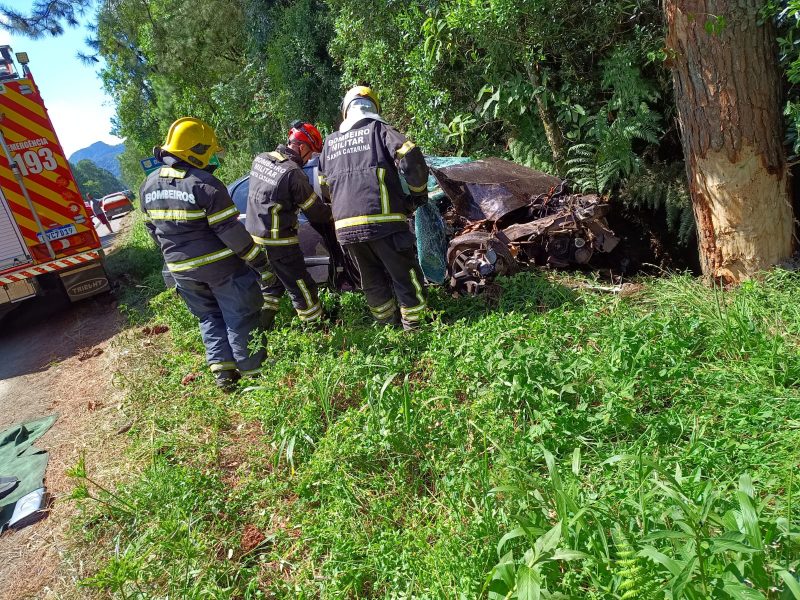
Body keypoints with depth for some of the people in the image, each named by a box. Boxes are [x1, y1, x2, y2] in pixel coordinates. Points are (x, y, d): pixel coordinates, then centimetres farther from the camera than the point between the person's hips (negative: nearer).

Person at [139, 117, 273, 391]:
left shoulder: (149, 185, 5)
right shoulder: (204, 184, -20)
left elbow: (153, 228, 14)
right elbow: (231, 230, -20)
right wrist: (260, 262, -14)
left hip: (182, 269, 7)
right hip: (220, 266, -7)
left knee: (209, 318, 20)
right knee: (240, 317, 7)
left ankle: (222, 371, 19)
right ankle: (252, 368, 15)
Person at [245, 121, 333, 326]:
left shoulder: (259, 159, 4)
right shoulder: (293, 173, -20)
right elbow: (315, 210, -10)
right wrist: (332, 220, 10)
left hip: (254, 235, 8)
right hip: (278, 242, -8)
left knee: (273, 281, 24)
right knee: (302, 288, 4)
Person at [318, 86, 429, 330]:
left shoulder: (330, 141, 18)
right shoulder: (379, 130, 3)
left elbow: (323, 183, 26)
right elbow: (410, 158, -11)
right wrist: (419, 193, 3)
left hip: (345, 226, 5)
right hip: (382, 221, -5)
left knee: (372, 281, 18)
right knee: (405, 277, 6)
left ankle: (389, 325, 28)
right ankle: (414, 328, 12)